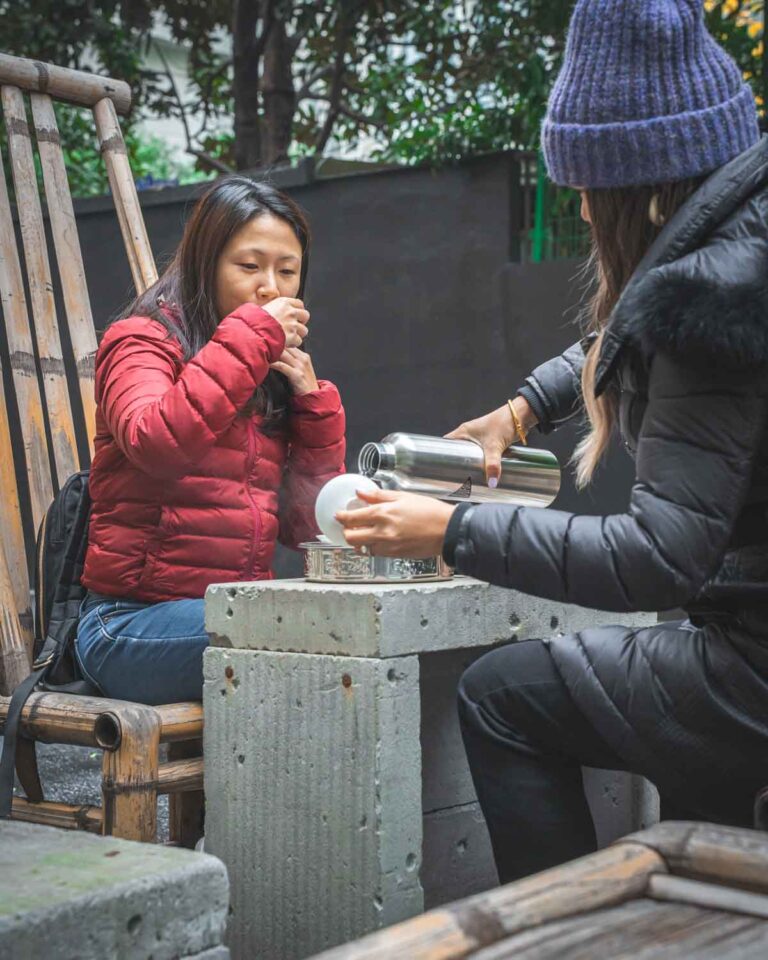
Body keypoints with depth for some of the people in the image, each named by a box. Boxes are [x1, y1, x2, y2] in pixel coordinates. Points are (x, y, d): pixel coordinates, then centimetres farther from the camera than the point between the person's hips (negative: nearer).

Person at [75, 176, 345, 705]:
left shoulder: (275, 376, 18)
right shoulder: (143, 341, 0)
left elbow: (306, 529, 13)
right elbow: (156, 443, -25)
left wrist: (313, 403, 3)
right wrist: (251, 336, -17)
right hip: (134, 620, -6)